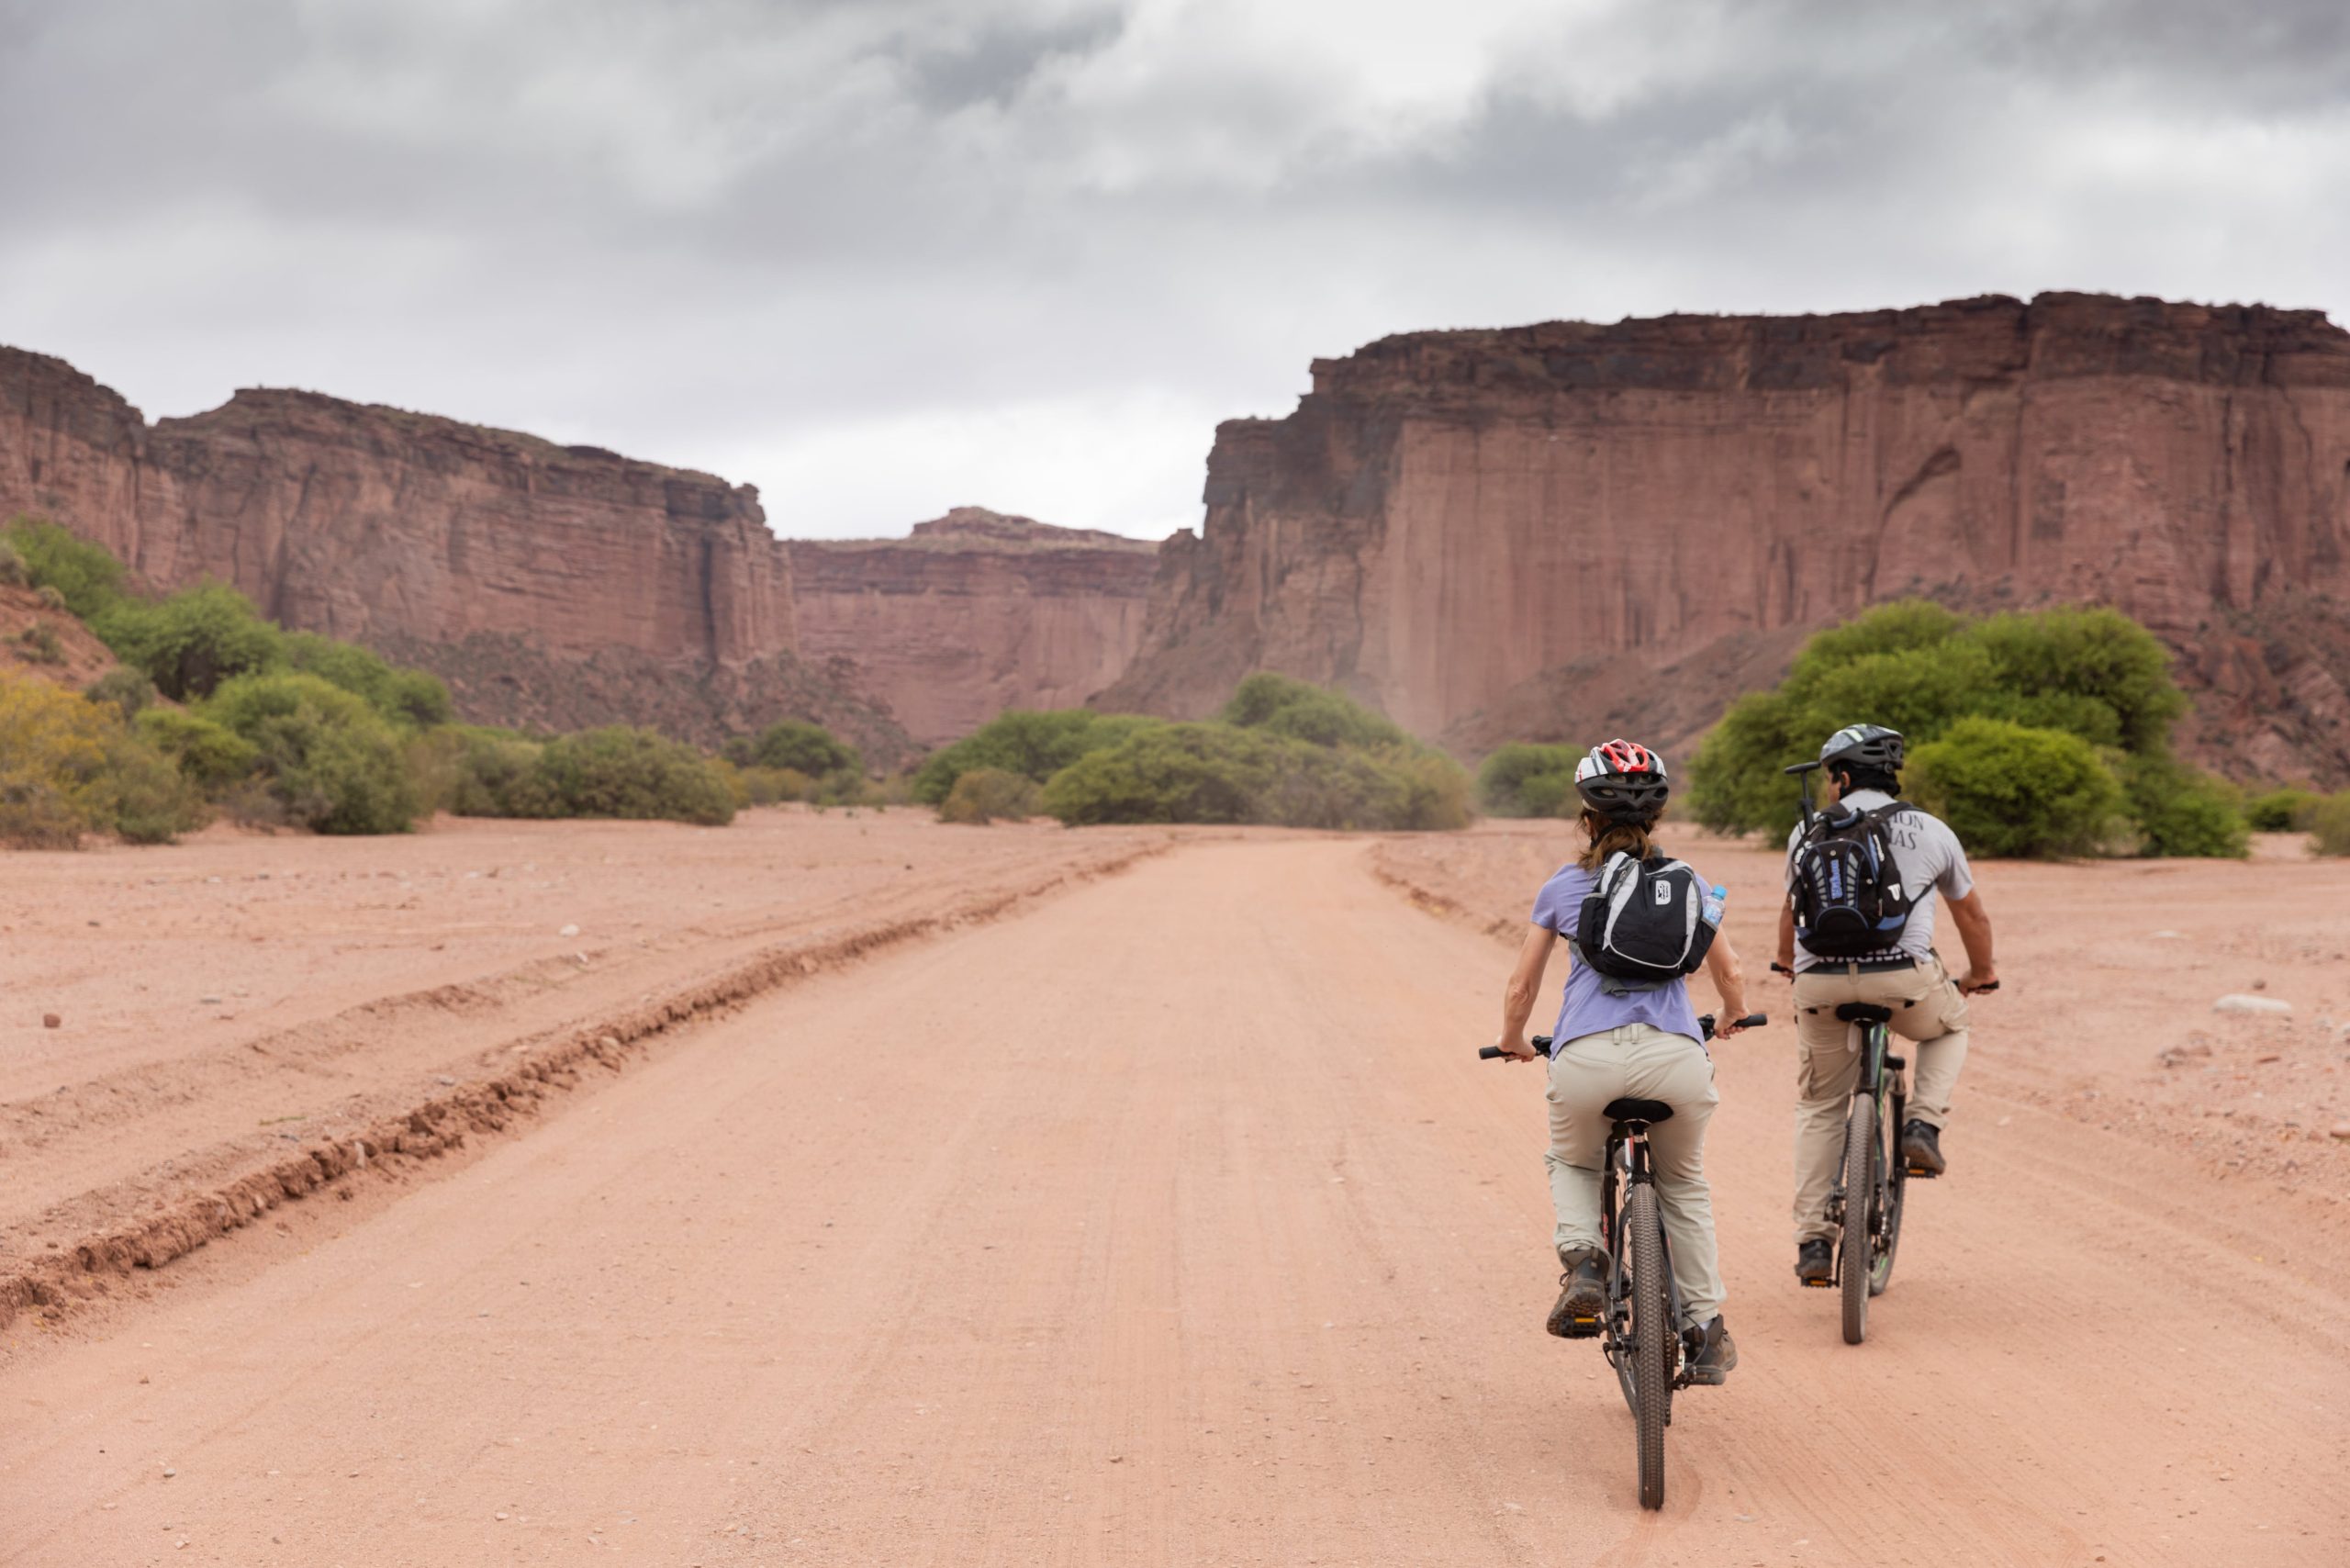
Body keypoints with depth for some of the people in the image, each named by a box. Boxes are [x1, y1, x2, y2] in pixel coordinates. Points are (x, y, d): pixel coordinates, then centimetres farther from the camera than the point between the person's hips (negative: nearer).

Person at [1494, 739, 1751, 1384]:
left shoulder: (1563, 887, 16)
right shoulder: (1686, 882, 18)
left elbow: (1520, 988, 20)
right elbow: (1730, 974, 24)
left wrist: (1513, 1042, 40)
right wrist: (1734, 1016, 47)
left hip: (1587, 1058, -1)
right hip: (1676, 1055, 1)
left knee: (1572, 1163, 29)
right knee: (1684, 1185, 26)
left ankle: (1583, 1261, 2)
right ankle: (1706, 1332, 24)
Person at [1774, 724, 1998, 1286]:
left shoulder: (1808, 833, 16)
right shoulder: (1931, 831, 15)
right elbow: (1972, 914, 28)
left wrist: (1787, 961, 51)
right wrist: (1981, 974, 47)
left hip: (1820, 982, 1)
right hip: (1904, 978, -1)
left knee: (1819, 1108, 17)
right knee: (1949, 1026, 33)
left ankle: (1813, 1241, 10)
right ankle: (1924, 1124, 12)